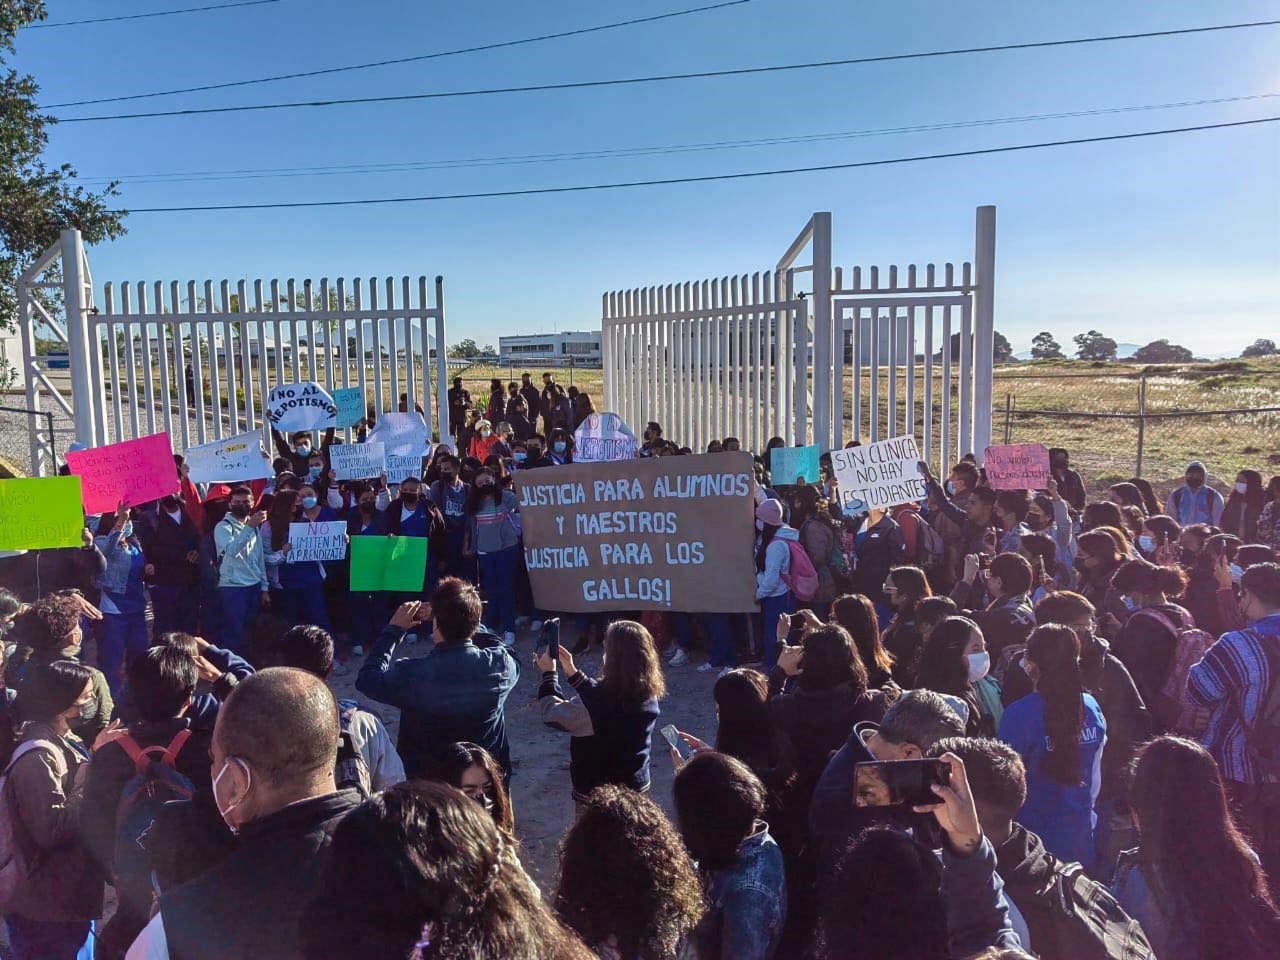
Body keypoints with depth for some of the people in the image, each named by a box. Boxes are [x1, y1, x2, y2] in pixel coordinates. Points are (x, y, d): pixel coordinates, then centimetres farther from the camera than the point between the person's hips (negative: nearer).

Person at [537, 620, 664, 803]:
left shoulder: (601, 705, -33)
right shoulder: (648, 696, -11)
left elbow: (554, 714, -16)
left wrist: (548, 673, -3)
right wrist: (572, 671, 11)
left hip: (595, 792, -5)